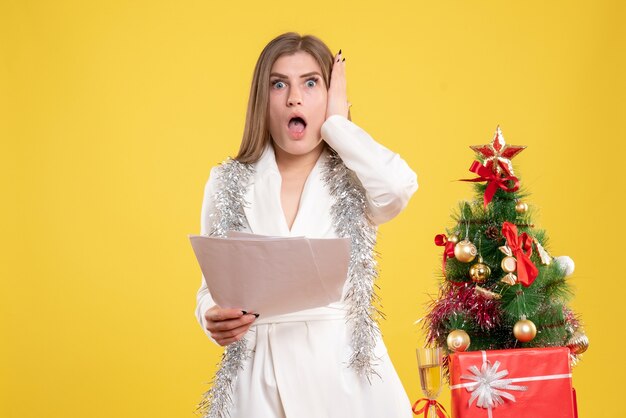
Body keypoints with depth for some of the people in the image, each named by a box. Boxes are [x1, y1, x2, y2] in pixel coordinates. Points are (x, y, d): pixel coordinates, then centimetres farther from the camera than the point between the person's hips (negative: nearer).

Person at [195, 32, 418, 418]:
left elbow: (398, 186, -22)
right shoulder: (228, 185, 7)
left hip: (347, 370, -1)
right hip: (260, 374, 1)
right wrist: (213, 318, -14)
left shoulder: (355, 180, 3)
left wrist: (336, 122, -6)